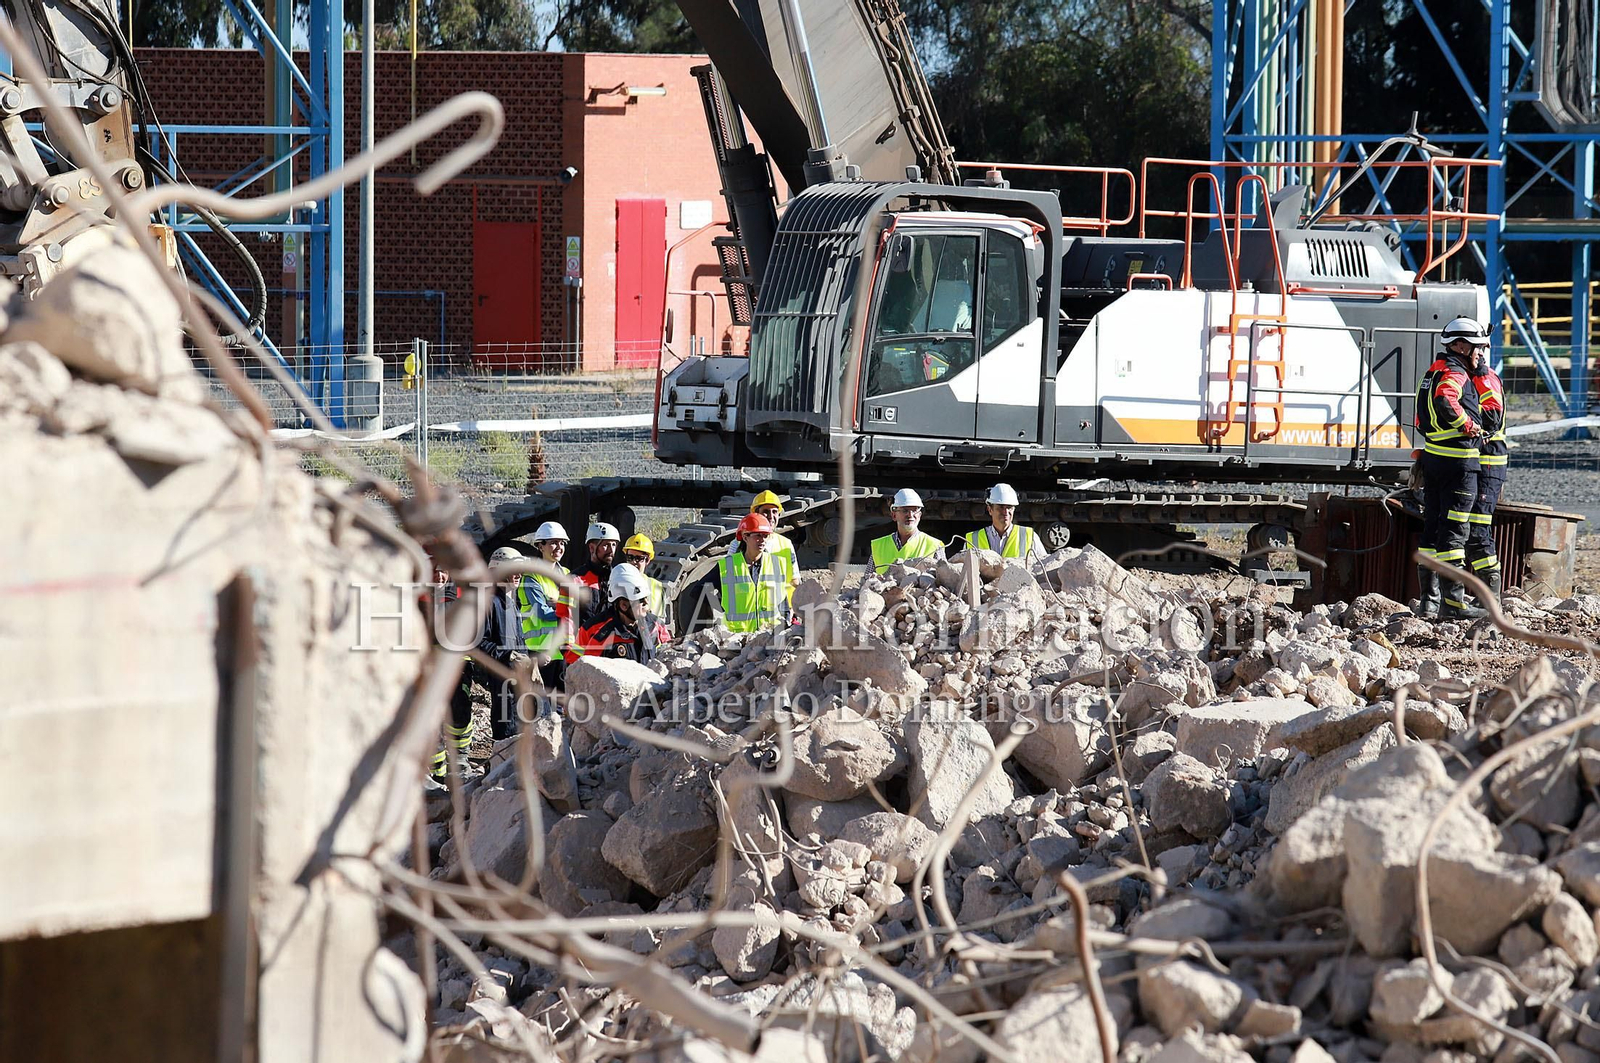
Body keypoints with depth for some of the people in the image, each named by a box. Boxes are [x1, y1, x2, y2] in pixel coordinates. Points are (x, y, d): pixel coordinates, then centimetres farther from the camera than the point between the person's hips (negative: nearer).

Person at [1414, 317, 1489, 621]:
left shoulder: (1434, 371, 18)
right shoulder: (1454, 374, -12)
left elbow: (1423, 420, 27)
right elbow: (1445, 402, -34)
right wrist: (1470, 426, -22)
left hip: (1432, 458, 10)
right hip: (1458, 461, -10)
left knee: (1432, 528, 12)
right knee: (1454, 531, -7)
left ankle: (1428, 599, 15)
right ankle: (1453, 601, -7)